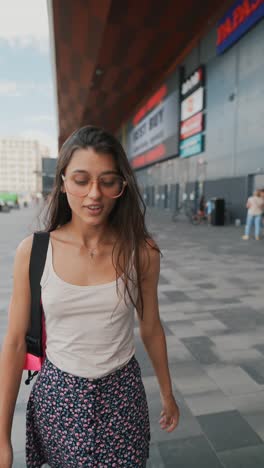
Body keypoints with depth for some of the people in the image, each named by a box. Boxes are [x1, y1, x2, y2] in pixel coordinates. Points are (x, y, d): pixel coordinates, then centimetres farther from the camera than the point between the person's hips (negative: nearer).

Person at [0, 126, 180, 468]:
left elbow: (151, 328, 1)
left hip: (122, 396, 0)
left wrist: (167, 394, 13)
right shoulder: (33, 252, -13)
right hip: (58, 396, 1)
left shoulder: (141, 251, -13)